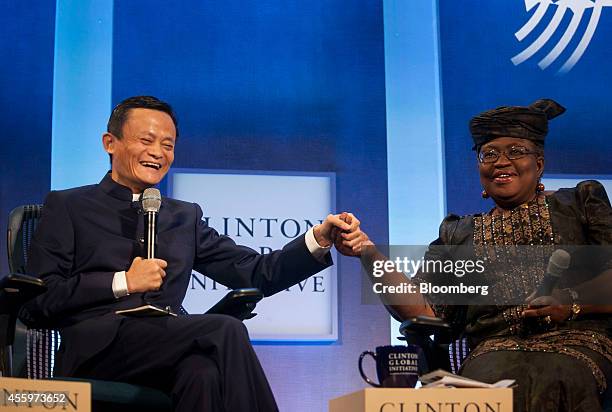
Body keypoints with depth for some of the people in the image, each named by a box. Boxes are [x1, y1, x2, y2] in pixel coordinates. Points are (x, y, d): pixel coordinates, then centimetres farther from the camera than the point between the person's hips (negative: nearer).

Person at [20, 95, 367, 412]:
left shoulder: (185, 217, 27)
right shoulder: (68, 207, 13)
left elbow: (256, 273, 17)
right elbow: (35, 301, 1)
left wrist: (319, 240, 2)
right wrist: (122, 282, -5)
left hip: (165, 347, 4)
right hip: (97, 346, -3)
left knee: (203, 373, -36)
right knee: (227, 330, -28)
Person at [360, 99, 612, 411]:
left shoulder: (579, 204, 18)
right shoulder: (458, 236, 22)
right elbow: (423, 311, 9)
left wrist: (572, 302, -12)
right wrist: (369, 255, -3)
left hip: (572, 343, -1)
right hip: (492, 352, 1)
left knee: (547, 382, -37)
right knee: (492, 381, -35)